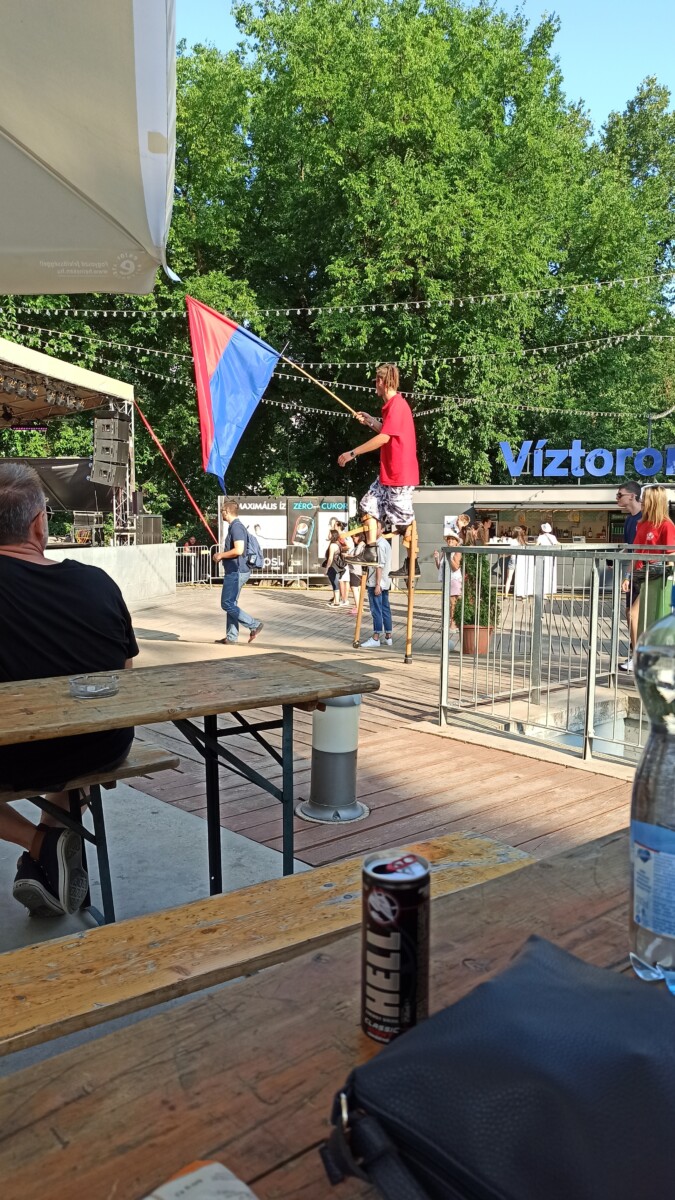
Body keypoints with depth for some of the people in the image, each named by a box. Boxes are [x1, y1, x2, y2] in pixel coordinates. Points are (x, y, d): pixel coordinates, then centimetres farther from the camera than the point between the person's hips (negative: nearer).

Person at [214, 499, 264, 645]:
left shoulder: (236, 527, -16)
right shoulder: (235, 526, 16)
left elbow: (238, 550, -26)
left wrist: (221, 555, -13)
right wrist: (222, 554, 14)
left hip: (236, 572, -11)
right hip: (235, 572, 11)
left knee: (227, 604, -8)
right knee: (231, 604, 12)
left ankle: (254, 625, -5)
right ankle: (231, 637, 16)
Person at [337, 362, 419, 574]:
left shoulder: (397, 405, -17)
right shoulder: (391, 405, 14)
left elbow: (384, 438, -24)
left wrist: (353, 453, -22)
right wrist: (371, 422, 16)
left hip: (401, 474, -10)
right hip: (387, 473, 10)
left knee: (403, 518, -4)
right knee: (369, 504, 8)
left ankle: (412, 564, 5)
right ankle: (370, 551, 10)